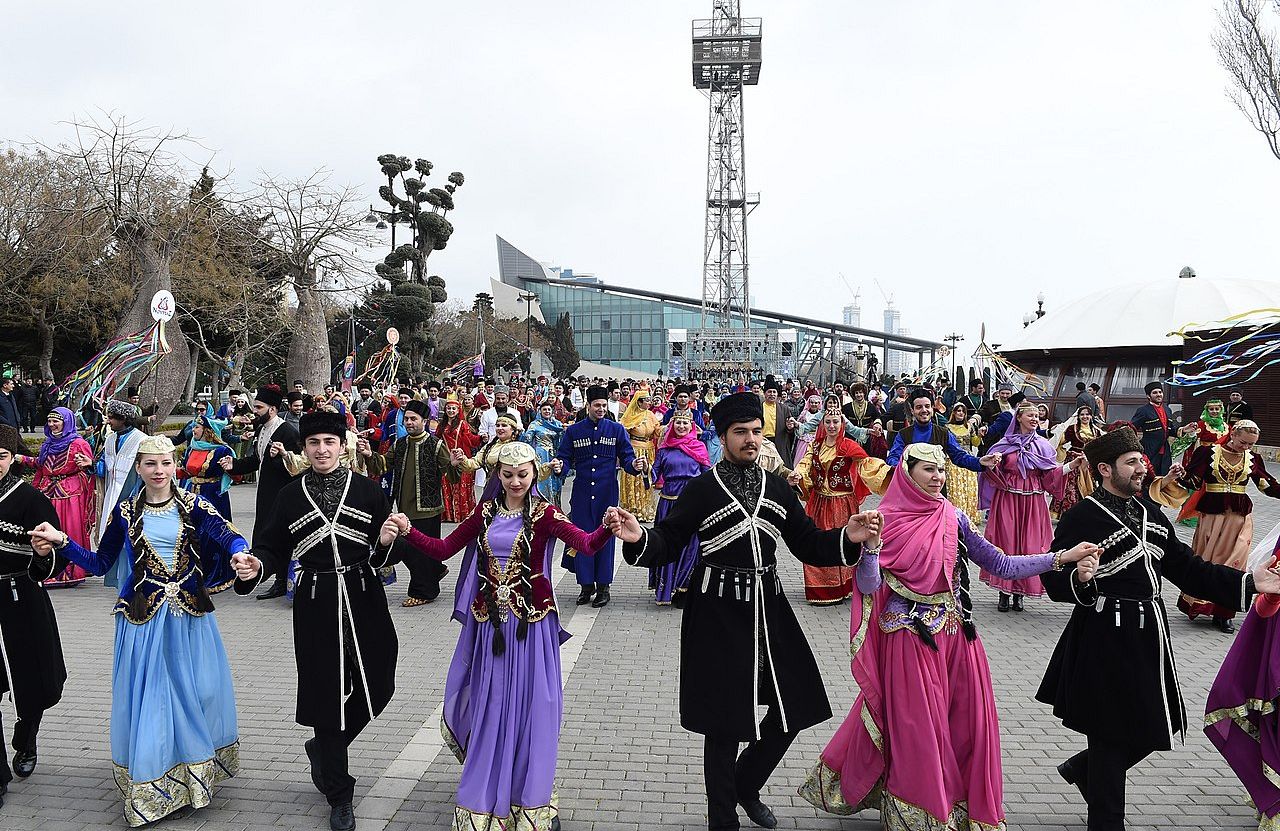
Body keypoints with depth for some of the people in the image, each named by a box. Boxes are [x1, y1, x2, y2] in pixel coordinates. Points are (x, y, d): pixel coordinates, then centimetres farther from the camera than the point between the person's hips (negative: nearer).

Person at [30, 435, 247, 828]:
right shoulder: (125, 512, 3)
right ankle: (148, 786, 17)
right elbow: (99, 563, 6)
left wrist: (239, 554, -36)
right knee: (145, 697, 4)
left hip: (190, 617, 0)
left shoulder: (193, 506, -1)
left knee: (196, 691, 8)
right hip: (143, 619, 0)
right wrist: (61, 542, -8)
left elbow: (228, 536, -14)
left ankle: (195, 770, 28)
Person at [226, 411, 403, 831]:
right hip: (316, 603, -1)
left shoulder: (367, 489, 2)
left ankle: (321, 747, 36)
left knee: (376, 687, 6)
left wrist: (385, 542, -19)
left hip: (363, 598, 1)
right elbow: (273, 550, 5)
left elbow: (386, 555, 3)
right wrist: (255, 565, -16)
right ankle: (338, 796, 19)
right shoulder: (290, 496, 4)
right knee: (327, 691, 3)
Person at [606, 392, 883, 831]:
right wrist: (639, 538, -28)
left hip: (767, 605, 5)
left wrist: (848, 537, -9)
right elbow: (668, 545, -7)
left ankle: (746, 786, 34)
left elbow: (808, 544, 9)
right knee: (724, 720, 3)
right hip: (717, 613, -5)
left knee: (795, 707, 9)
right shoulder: (702, 488, -5)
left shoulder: (777, 487, 7)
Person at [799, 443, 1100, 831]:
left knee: (968, 722, 9)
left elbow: (1000, 564, 1)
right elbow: (869, 587, -13)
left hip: (956, 634, 4)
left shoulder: (953, 517, 4)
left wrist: (1061, 558, -6)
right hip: (909, 637, -4)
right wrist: (869, 544, -28)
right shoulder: (886, 520, -8)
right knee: (917, 729, 3)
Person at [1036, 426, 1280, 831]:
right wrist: (1082, 579, -39)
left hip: (1149, 636, 8)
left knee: (1153, 727, 16)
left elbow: (1185, 567, 11)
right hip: (1106, 643, -8)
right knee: (1113, 737, 3)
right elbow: (1055, 581, -17)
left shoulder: (1150, 512, 11)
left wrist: (1247, 582, 1)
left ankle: (1081, 768, 39)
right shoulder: (1081, 518, -13)